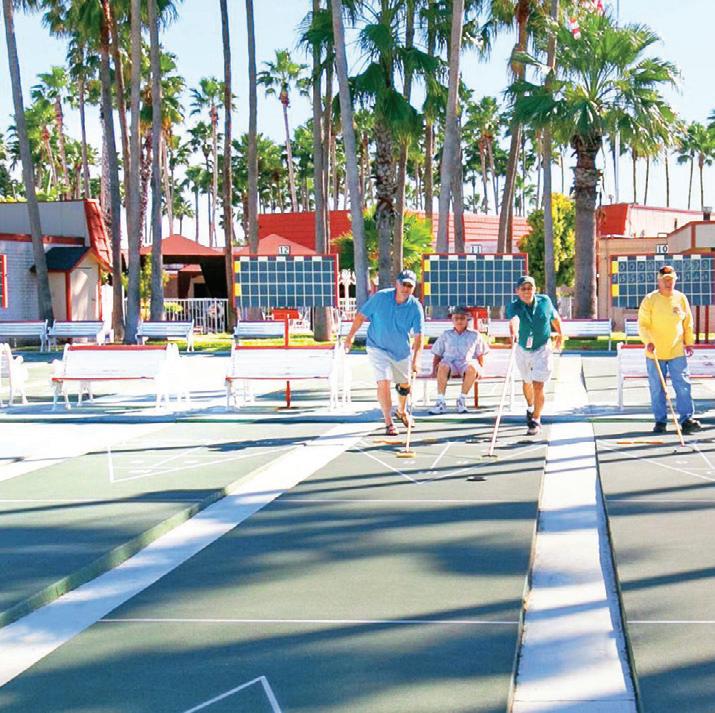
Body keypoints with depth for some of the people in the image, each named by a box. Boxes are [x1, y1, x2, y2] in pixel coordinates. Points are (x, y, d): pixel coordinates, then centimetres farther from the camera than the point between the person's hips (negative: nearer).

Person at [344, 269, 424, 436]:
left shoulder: (416, 307, -15)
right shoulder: (380, 297, -17)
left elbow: (418, 336, -19)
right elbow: (361, 315, -5)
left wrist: (415, 360, -30)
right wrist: (350, 336, -3)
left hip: (402, 351, 3)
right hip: (378, 347, -3)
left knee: (405, 384, 17)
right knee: (383, 382, -17)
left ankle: (402, 411, 47)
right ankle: (389, 423, -8)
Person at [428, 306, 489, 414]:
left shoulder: (474, 335, 20)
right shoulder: (446, 335, 22)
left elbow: (480, 355, 20)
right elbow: (437, 354, 20)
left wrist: (480, 369, 4)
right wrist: (434, 367, 2)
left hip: (466, 362, 0)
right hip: (450, 362, 0)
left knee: (472, 368, -38)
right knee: (443, 366, -38)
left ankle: (462, 400, -32)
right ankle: (440, 402, -41)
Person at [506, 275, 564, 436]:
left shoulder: (545, 301, -14)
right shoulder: (514, 306, -22)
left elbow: (555, 317, 6)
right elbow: (513, 320, -45)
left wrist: (560, 335, 17)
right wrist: (513, 332, -67)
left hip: (542, 350, -1)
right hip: (522, 350, 2)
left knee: (538, 386, -13)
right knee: (527, 382, 23)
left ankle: (536, 420, 1)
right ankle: (530, 406, 53)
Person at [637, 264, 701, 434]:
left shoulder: (681, 298, 6)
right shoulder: (650, 299, -3)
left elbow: (688, 323, 15)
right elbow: (642, 324, -6)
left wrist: (689, 342, 13)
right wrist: (648, 341, -20)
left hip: (677, 352, 2)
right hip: (655, 352, -1)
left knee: (683, 386, -5)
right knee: (657, 389, 4)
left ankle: (686, 420, -2)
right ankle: (660, 421, 12)